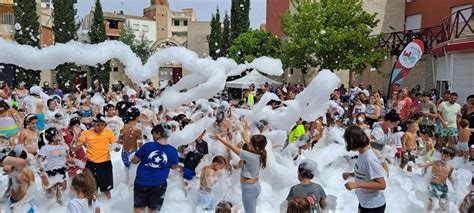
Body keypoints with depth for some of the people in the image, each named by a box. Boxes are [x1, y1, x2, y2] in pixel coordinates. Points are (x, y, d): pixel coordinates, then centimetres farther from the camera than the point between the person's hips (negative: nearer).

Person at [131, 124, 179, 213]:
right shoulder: (173, 151, -13)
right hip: (159, 184, 1)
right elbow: (174, 166, 5)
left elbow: (134, 161, -5)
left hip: (141, 182, -1)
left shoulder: (147, 146, -17)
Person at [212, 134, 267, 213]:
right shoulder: (258, 155, -6)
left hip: (249, 188, -8)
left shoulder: (251, 156, -30)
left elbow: (232, 147, -23)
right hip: (255, 186, 8)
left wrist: (219, 138, -13)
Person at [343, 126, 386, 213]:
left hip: (374, 205, -8)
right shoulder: (362, 153, -4)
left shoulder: (370, 159, -29)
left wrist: (356, 184, -30)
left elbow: (381, 185, -26)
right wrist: (350, 174, 5)